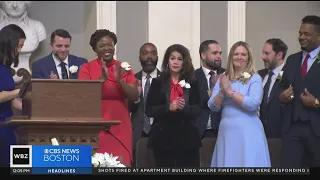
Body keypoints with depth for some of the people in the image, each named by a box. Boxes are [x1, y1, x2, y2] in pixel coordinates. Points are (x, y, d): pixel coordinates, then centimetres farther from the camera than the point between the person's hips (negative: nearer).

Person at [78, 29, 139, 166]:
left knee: (122, 165, -7)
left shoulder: (124, 68, 8)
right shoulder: (87, 68, 2)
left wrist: (119, 80, -15)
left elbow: (135, 97, 0)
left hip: (120, 127, 2)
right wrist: (103, 79, -21)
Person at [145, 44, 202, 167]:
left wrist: (185, 107, -18)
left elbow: (197, 110, 2)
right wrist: (168, 108, -18)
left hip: (187, 137, 1)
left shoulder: (192, 83, 7)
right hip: (163, 136, -1)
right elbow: (149, 110, -2)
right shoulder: (158, 82, 3)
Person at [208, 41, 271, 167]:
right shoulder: (223, 79, 10)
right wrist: (222, 92, -12)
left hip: (248, 132, -4)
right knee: (227, 164, 6)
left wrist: (230, 91, -13)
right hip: (226, 131, 4)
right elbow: (213, 106, 5)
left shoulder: (255, 78, -1)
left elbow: (253, 103, -16)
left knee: (249, 163, -3)